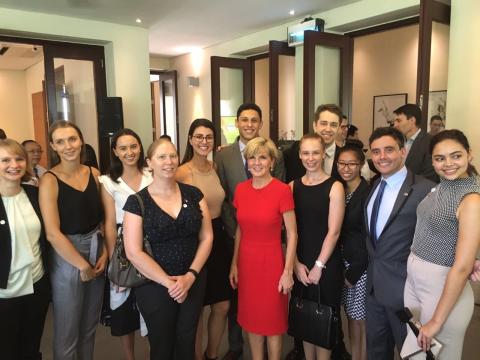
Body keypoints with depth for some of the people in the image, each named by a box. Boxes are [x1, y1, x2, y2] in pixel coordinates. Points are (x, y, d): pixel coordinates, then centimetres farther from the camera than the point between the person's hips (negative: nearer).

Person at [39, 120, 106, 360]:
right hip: (66, 257, -5)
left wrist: (105, 253, -6)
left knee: (90, 326, 20)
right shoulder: (49, 180, -13)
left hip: (97, 252, 5)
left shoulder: (94, 173, 1)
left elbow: (104, 218, 6)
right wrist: (82, 265, -13)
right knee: (67, 333, 10)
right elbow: (52, 233, -17)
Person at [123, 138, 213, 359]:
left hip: (194, 282, 3)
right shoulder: (137, 202, -9)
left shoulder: (193, 194, -1)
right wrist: (169, 282, -14)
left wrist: (190, 275, -11)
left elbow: (206, 237, -1)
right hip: (155, 286, -2)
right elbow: (134, 253, -13)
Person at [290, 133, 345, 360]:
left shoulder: (334, 187, -8)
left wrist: (318, 266, -10)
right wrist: (296, 263, -4)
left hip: (327, 265, -3)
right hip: (300, 265, 3)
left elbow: (333, 231, -11)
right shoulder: (293, 186, 2)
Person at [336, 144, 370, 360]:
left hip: (362, 265, -6)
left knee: (363, 320, 7)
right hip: (343, 262, 6)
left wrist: (354, 271, -12)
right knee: (351, 317, 18)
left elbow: (369, 237, -15)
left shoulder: (368, 192, -16)